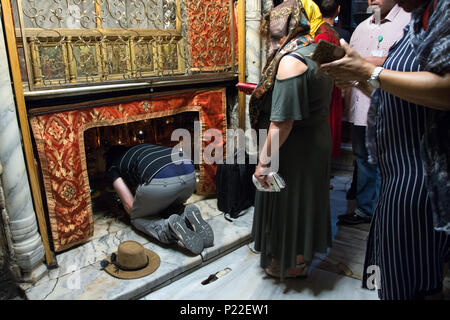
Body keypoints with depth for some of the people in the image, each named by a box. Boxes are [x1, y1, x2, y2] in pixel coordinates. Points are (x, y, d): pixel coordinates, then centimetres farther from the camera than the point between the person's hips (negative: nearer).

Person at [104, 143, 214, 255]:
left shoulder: (112, 167, 23)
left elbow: (129, 204, 17)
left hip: (162, 181, -6)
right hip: (190, 175, 6)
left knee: (137, 218, 21)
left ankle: (169, 228, -10)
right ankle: (188, 218, 0)